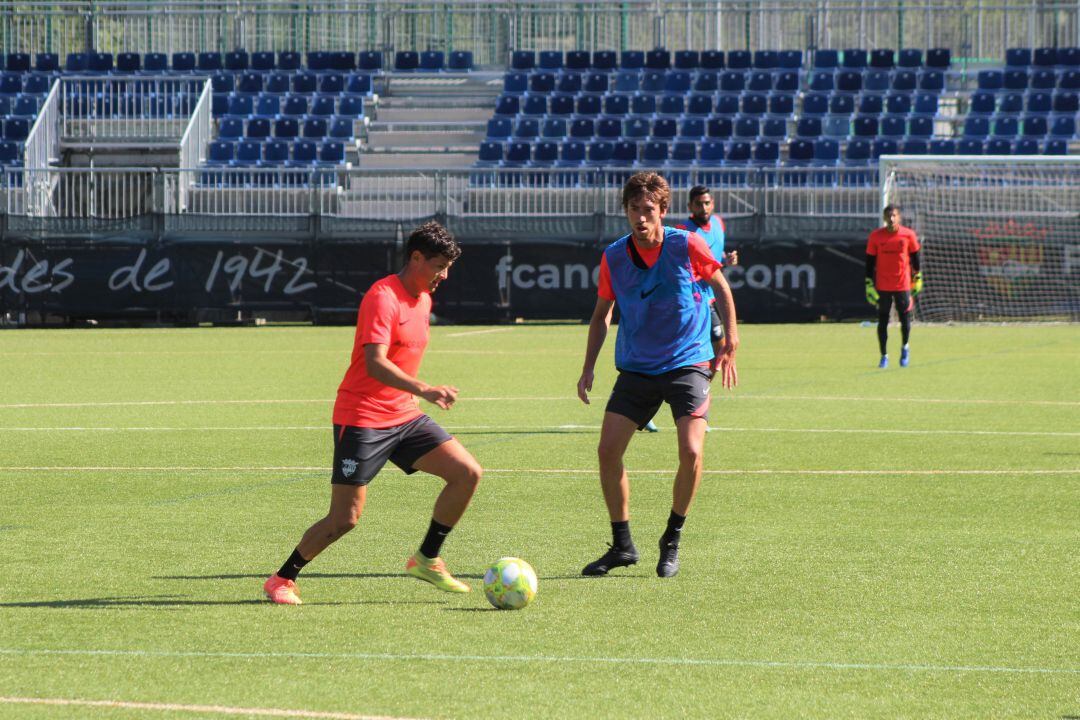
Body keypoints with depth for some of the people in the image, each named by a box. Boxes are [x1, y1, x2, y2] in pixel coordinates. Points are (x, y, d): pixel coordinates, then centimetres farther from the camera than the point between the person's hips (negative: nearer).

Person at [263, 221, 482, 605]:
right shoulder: (383, 297, -17)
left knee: (468, 473, -5)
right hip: (362, 419, -8)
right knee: (344, 519, -9)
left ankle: (427, 559, 9)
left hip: (404, 415, 8)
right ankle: (282, 580, 10)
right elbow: (375, 362, -29)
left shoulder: (423, 299, 12)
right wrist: (424, 389, -39)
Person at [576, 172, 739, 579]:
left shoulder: (686, 247, -10)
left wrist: (730, 341, 3)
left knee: (690, 452, -18)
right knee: (608, 450, -8)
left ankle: (672, 541, 4)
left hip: (687, 364, -3)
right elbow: (602, 314, 11)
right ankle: (622, 545, 7)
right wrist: (589, 367, 5)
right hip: (636, 369, 3)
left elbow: (720, 286, 7)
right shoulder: (613, 258, -4)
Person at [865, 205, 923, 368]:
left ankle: (905, 348, 28)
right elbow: (870, 262, 1)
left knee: (905, 320, 2)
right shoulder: (875, 236, -3)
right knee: (882, 321, 3)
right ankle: (884, 356, 12)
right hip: (882, 286, 0)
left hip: (903, 285, 0)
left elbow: (915, 257, 8)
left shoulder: (908, 235, -3)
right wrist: (869, 284, -2)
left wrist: (917, 279, 11)